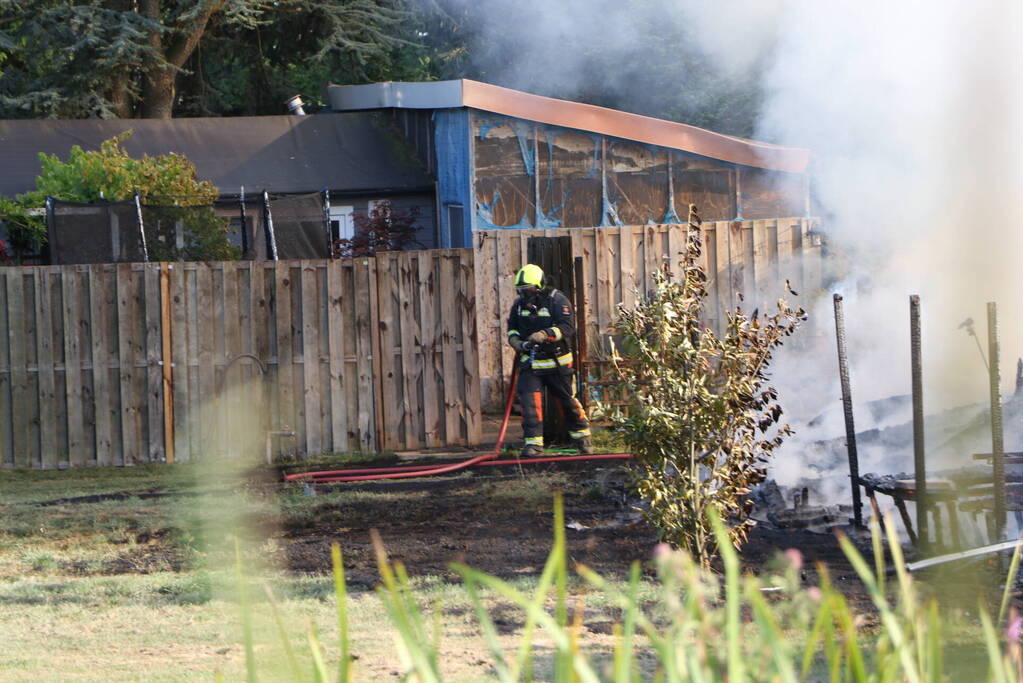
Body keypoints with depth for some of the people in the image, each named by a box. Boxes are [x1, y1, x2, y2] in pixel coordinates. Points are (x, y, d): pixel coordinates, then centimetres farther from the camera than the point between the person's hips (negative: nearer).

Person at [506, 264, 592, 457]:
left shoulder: (557, 301, -14)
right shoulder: (519, 304, 3)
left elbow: (568, 327, -24)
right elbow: (512, 327, 17)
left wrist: (545, 334, -38)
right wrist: (514, 340, -5)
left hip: (557, 362, -3)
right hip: (530, 362, 3)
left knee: (568, 401, 9)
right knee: (529, 401, -12)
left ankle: (581, 436, 29)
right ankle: (533, 442, -9)